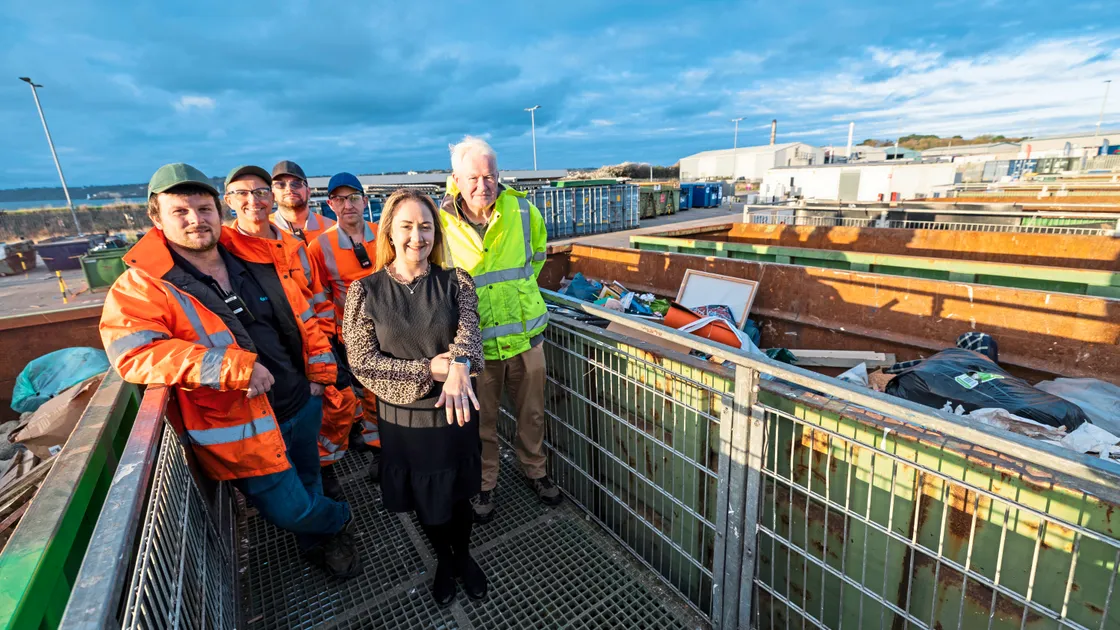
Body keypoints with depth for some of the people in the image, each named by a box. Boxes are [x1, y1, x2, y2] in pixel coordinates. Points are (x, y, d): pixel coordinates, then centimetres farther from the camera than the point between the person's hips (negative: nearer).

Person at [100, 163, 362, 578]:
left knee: (308, 482, 25)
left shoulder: (261, 259, 1)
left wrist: (320, 372, 4)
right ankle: (337, 520, 37)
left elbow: (302, 318, 7)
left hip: (301, 404, 5)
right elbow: (132, 353, -25)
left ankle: (318, 541, 53)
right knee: (290, 510, 3)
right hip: (242, 429, -4)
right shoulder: (141, 288, -12)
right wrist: (232, 367, -31)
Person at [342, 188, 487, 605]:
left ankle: (463, 557, 49)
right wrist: (427, 371, -20)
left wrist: (459, 365, -45)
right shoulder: (365, 291, -7)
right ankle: (444, 561, 49)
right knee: (424, 500, 20)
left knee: (458, 495, 19)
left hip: (455, 412, 0)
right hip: (403, 418, 0)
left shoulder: (454, 282, -6)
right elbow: (362, 361, -11)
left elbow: (468, 328, -23)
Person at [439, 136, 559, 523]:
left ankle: (534, 470, 42)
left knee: (532, 413, 17)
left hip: (525, 334, 2)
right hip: (475, 343, -2)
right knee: (482, 421, 13)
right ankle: (485, 484, 37)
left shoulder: (522, 211, -5)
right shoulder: (441, 224, -11)